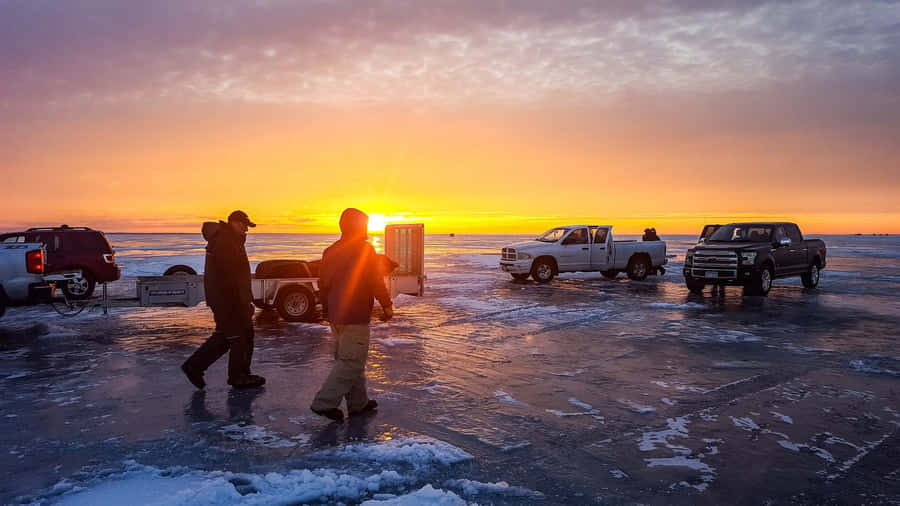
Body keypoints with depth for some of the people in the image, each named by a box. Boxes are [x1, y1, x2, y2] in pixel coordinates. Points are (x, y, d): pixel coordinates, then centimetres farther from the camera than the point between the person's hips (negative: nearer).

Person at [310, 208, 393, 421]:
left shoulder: (331, 251, 12)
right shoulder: (365, 250, -11)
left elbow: (323, 283, 16)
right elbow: (376, 282, -13)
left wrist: (327, 310, 24)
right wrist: (387, 305, -2)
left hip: (335, 316, 9)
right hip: (355, 317, -9)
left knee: (348, 359, 16)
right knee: (351, 362, -4)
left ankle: (358, 403, 24)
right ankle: (324, 402, -7)